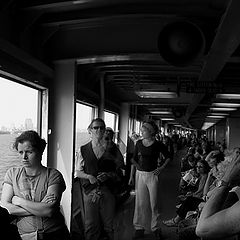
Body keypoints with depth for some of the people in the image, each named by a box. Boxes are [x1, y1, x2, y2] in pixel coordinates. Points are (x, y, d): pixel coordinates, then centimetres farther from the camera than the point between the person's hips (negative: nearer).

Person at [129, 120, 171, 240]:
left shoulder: (158, 145, -7)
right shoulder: (139, 143, 3)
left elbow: (168, 156, 7)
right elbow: (134, 159, 12)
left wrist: (162, 167, -4)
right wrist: (132, 174, 6)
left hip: (152, 175, -3)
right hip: (140, 174, 3)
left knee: (154, 203, 6)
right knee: (140, 202, 8)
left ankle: (155, 228, 21)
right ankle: (139, 228, 20)